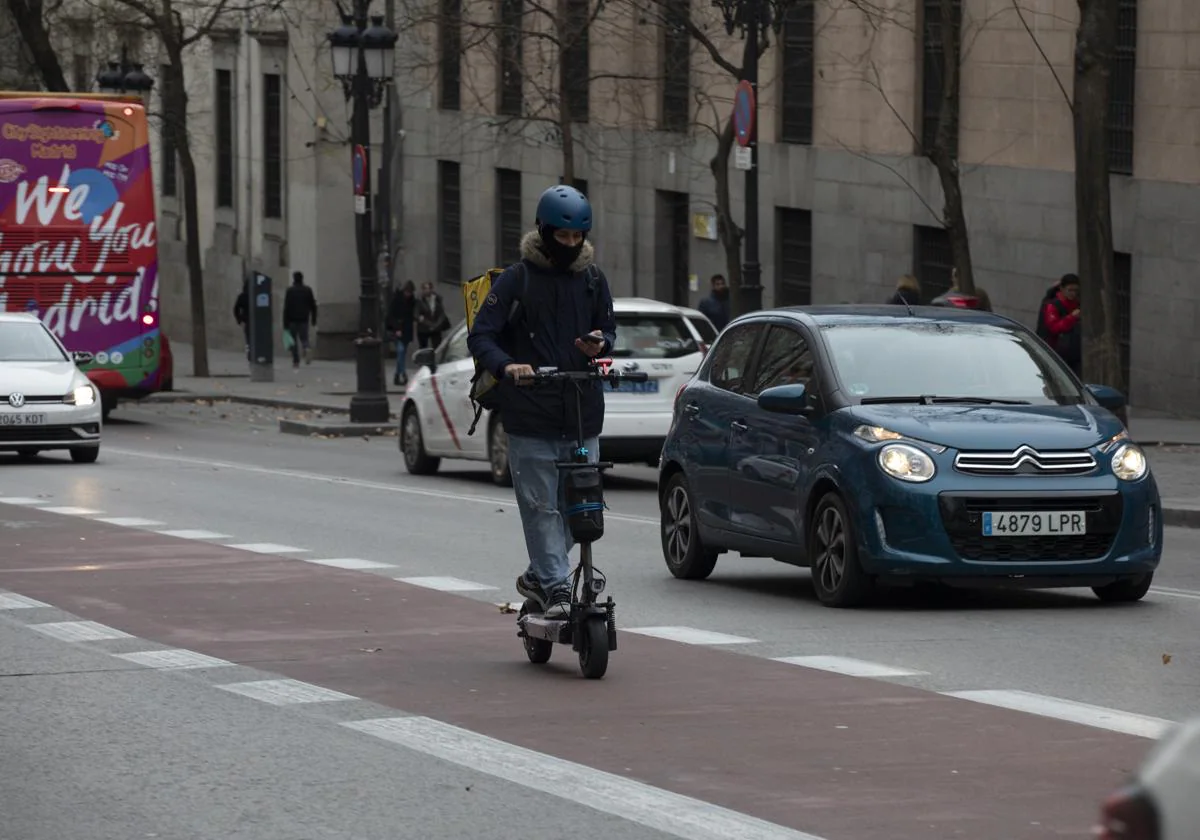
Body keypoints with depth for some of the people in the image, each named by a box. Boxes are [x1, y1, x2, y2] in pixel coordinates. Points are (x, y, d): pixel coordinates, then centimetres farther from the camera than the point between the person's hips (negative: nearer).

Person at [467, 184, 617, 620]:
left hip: (583, 414, 4)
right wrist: (507, 366, -25)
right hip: (531, 417, -4)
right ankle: (556, 588, -3)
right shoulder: (517, 279, -2)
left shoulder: (592, 279, 10)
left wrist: (600, 345, -4)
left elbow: (608, 328, 21)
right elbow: (481, 336, -5)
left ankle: (538, 575, 26)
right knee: (541, 506, -6)